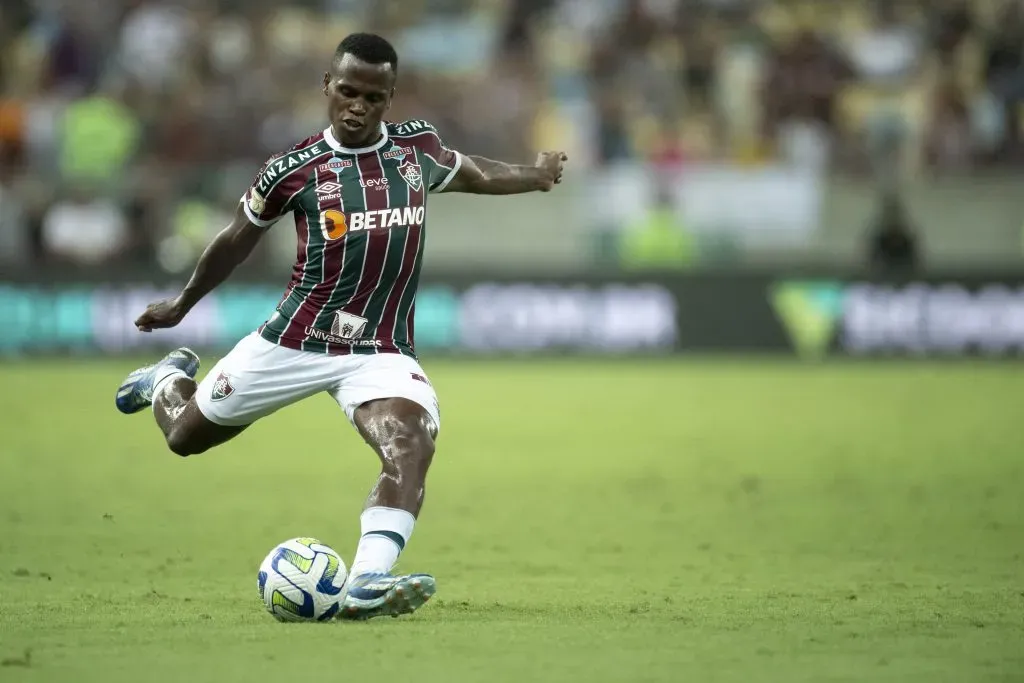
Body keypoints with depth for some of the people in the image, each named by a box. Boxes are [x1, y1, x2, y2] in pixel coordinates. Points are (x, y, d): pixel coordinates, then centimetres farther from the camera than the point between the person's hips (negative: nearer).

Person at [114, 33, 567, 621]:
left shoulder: (419, 145, 1)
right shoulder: (295, 169, -7)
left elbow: (469, 173, 26)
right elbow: (239, 239, 9)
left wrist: (536, 175, 18)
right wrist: (182, 304, 19)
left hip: (382, 351, 1)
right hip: (297, 338, -1)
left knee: (412, 442, -30)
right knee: (186, 435, 13)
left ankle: (367, 583, -38)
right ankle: (169, 379, 50)